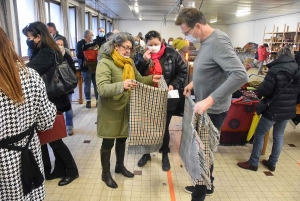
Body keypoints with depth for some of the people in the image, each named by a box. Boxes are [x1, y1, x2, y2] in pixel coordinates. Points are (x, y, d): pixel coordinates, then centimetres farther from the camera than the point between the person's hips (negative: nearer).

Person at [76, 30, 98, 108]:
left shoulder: (93, 43, 12)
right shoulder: (80, 43, -2)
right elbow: (78, 55, -12)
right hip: (86, 67, -4)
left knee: (97, 84, 4)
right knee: (87, 85, 4)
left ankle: (98, 99, 13)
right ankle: (88, 100, 16)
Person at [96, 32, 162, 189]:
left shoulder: (129, 62, 6)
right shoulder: (105, 63, -19)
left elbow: (139, 79, 14)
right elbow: (102, 88, -31)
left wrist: (151, 79, -5)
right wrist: (121, 85, -47)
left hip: (126, 109, 7)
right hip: (110, 111, -7)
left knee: (122, 139, 21)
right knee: (108, 142, 8)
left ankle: (120, 166, 43)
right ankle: (105, 173, 28)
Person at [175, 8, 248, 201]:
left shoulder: (218, 41, -23)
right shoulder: (206, 41, 5)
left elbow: (240, 75, -34)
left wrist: (210, 100, -37)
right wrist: (194, 82, 7)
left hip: (213, 110, -9)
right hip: (204, 107, 9)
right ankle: (206, 185, 43)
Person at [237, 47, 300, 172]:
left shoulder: (275, 70, -17)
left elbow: (264, 91, -18)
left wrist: (260, 87, 4)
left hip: (273, 109, -7)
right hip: (289, 110, 7)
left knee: (259, 134, 4)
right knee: (279, 135, 17)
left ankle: (253, 163, 11)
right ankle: (272, 163, 27)